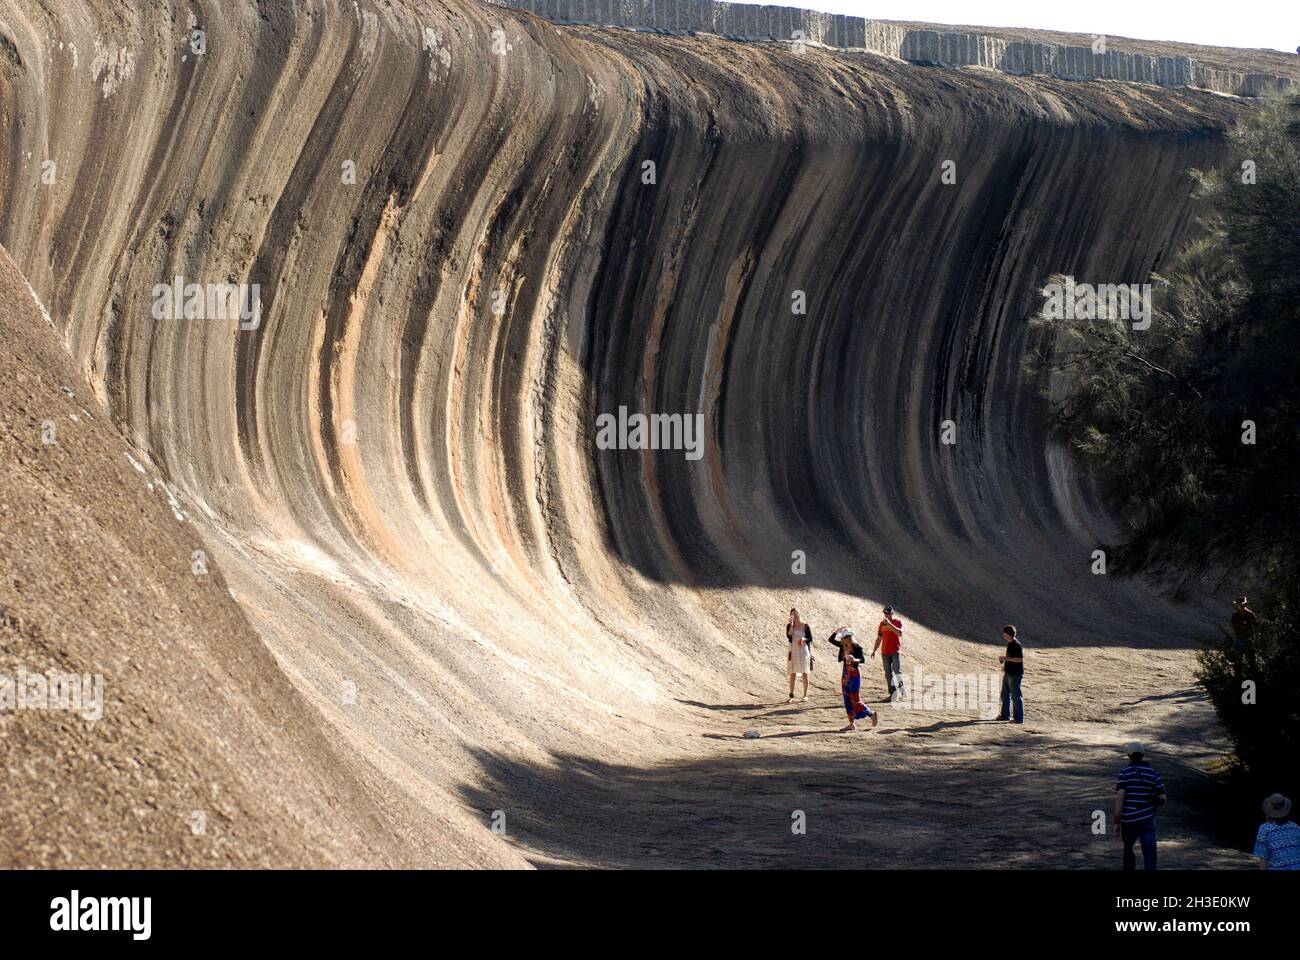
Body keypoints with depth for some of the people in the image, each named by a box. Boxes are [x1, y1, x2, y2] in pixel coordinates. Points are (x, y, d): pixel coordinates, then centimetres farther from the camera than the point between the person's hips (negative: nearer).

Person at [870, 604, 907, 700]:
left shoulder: (898, 622, -1)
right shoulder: (882, 623, 13)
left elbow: (900, 633, -20)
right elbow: (879, 638, 19)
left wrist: (889, 624, -25)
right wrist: (874, 650, 15)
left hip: (896, 651, -4)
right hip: (885, 652, 4)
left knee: (897, 669, -18)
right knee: (888, 673, 2)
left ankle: (902, 687, -3)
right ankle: (892, 693, 4)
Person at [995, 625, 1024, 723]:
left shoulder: (1016, 645, -18)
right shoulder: (1009, 644, 12)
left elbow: (1020, 659, -23)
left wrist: (1006, 658, -23)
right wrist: (1005, 663, 16)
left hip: (1015, 674, -10)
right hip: (1008, 673, 10)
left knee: (1016, 696, -5)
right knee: (1005, 695, 17)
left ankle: (1019, 718, 1)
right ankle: (1005, 715, 28)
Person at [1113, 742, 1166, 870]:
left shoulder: (1124, 773, -6)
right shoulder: (1153, 773, 0)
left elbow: (1119, 797, -16)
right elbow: (1163, 798, 1)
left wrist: (1116, 821, -11)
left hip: (1129, 820, -1)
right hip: (1148, 819, 1)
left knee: (1128, 848, 25)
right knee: (1149, 854, -4)